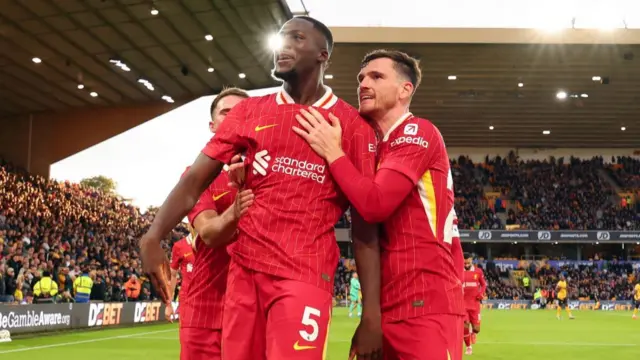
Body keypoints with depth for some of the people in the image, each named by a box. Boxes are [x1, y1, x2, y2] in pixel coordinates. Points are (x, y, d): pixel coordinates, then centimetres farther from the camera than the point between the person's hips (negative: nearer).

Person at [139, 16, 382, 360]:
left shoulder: (352, 124, 2)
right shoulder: (249, 111, 10)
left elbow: (364, 224, 1)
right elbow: (195, 179, 2)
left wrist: (371, 314, -6)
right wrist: (153, 237, -16)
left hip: (303, 276, -3)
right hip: (242, 270, 4)